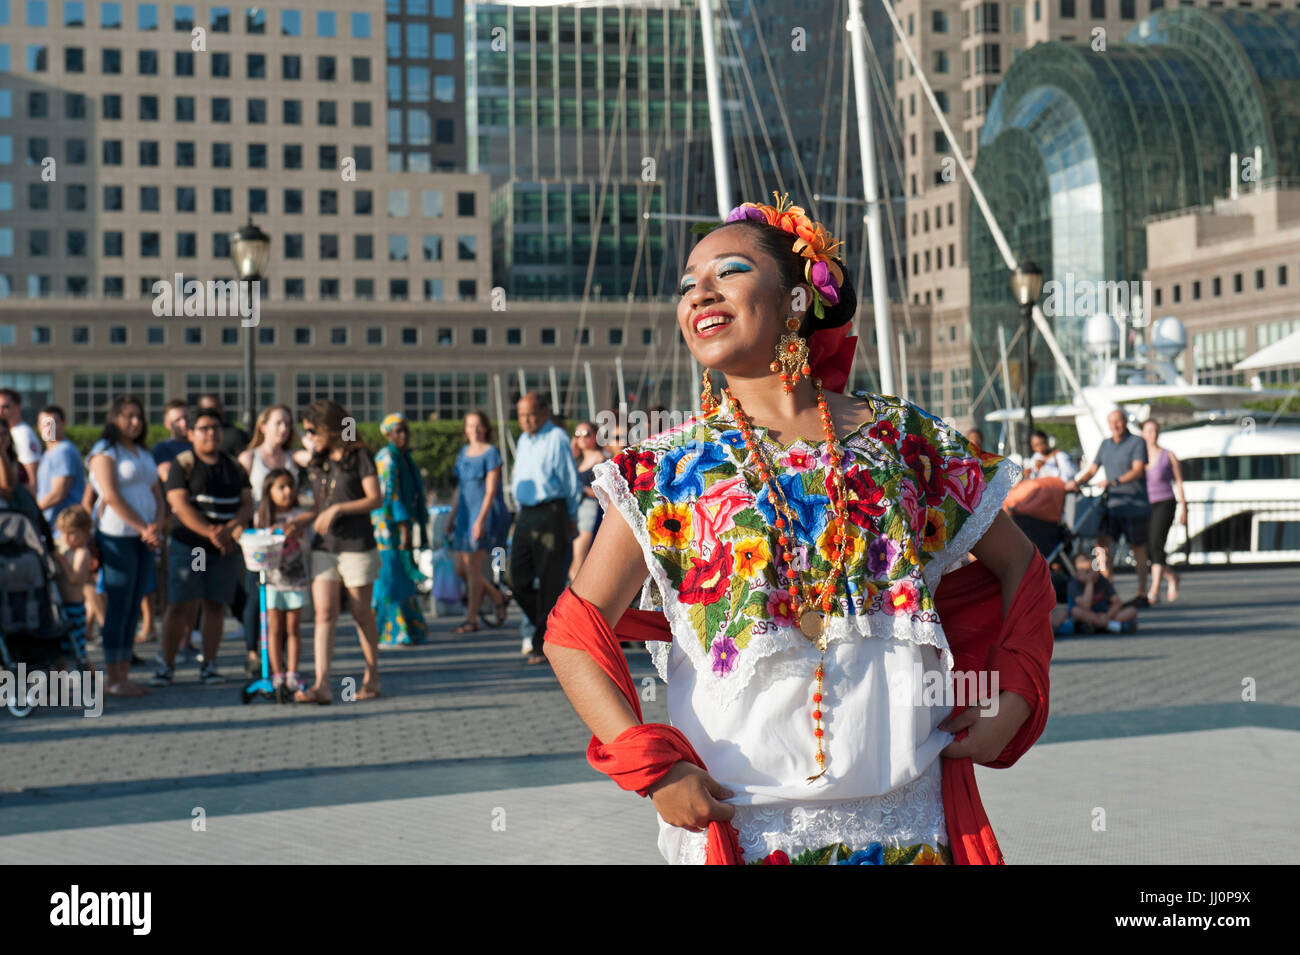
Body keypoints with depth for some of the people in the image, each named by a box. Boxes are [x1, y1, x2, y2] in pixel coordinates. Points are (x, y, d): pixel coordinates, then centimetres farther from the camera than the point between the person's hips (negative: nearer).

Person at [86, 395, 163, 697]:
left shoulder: (144, 453, 19)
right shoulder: (105, 451, -5)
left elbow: (156, 494, 16)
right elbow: (112, 496, -14)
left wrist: (157, 525, -3)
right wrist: (143, 527, -15)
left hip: (143, 538, 7)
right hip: (117, 536, -7)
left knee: (133, 609, 7)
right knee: (118, 608, -6)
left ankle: (124, 676, 11)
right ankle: (114, 680, -2)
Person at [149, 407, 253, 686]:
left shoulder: (234, 466, 13)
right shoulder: (183, 463, 0)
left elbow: (247, 504, 8)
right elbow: (180, 505, -10)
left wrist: (229, 529, -11)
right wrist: (210, 533, -19)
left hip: (225, 548, 4)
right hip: (188, 545, -4)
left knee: (214, 605, 5)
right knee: (179, 605, -6)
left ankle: (209, 665, 11)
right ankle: (166, 665, 1)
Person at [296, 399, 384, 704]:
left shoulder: (360, 457, -4)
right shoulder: (316, 464, 14)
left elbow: (375, 499, -9)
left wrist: (338, 509, -18)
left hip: (357, 544, -5)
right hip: (324, 545, 5)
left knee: (361, 613, 4)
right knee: (324, 614, -7)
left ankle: (372, 677, 19)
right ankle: (321, 684, -15)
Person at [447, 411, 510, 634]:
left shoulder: (491, 453, -8)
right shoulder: (464, 452, 13)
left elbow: (491, 490, -14)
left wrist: (481, 519, -22)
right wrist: (452, 515, 18)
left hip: (486, 515, -8)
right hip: (465, 515, 8)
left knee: (473, 567, -7)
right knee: (461, 569, 6)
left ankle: (472, 619, 1)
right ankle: (498, 598, 24)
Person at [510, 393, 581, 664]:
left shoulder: (557, 438, -7)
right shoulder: (522, 441, 16)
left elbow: (571, 480, -4)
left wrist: (571, 518, 0)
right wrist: (523, 513, 18)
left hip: (551, 513, -7)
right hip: (525, 515, 8)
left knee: (549, 582, -3)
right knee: (518, 579, 2)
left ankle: (544, 644, 2)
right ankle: (549, 625, 19)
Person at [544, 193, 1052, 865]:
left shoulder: (905, 440, 4)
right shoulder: (667, 471, 0)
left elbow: (1021, 569, 13)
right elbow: (575, 633, -3)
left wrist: (1013, 699, -1)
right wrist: (651, 763, -15)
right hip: (743, 827, -1)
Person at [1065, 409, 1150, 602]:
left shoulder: (1137, 443, -3)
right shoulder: (1106, 445, 15)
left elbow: (1138, 471, -15)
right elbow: (1092, 470, 14)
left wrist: (1116, 481, -30)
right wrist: (1076, 482, -4)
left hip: (1135, 504, -5)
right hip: (1112, 504, 5)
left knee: (1138, 547, 2)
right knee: (1102, 541, -10)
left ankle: (1141, 594, 9)